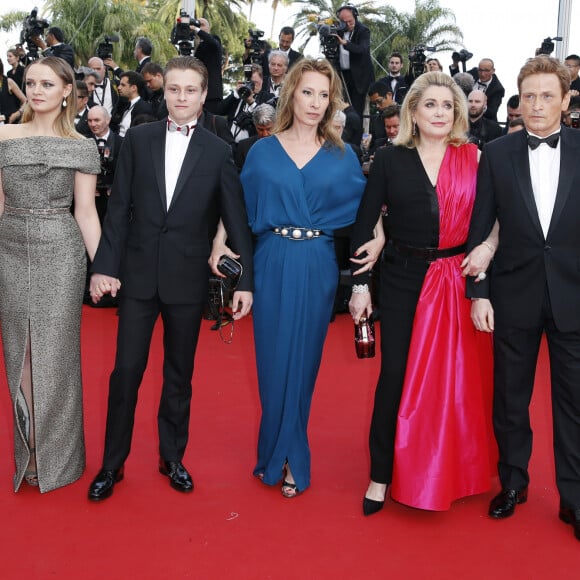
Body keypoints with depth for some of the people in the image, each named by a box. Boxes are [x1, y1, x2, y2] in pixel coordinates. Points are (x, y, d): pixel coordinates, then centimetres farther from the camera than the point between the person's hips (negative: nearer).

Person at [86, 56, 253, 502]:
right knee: (126, 370, 4)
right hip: (138, 274, 0)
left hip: (188, 279, 0)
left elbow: (237, 220, -1)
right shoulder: (138, 139, 2)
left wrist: (245, 281, -4)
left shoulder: (218, 151, -1)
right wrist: (105, 265, -5)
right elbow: (119, 208, 0)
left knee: (179, 374, 12)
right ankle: (113, 463, 20)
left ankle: (172, 457, 29)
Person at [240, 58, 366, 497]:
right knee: (274, 360, 4)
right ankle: (286, 456, 22)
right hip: (272, 266, 0)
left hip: (317, 268, 0)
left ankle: (280, 456, 21)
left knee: (302, 360, 5)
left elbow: (359, 214, 6)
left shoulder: (342, 157, 5)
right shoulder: (263, 152, 5)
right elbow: (242, 212, 7)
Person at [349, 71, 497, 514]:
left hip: (459, 279, 1)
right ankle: (382, 474, 16)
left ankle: (453, 471, 27)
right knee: (396, 374, 3)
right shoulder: (390, 160, 1)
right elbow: (365, 224, 1)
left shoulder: (474, 160, 2)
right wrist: (360, 284, -2)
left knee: (456, 376, 8)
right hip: (404, 279, 0)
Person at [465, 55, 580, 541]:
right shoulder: (497, 155, 1)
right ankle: (513, 481, 32)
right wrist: (478, 293, -4)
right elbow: (480, 229, 1)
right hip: (515, 295, 1)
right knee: (510, 396, 12)